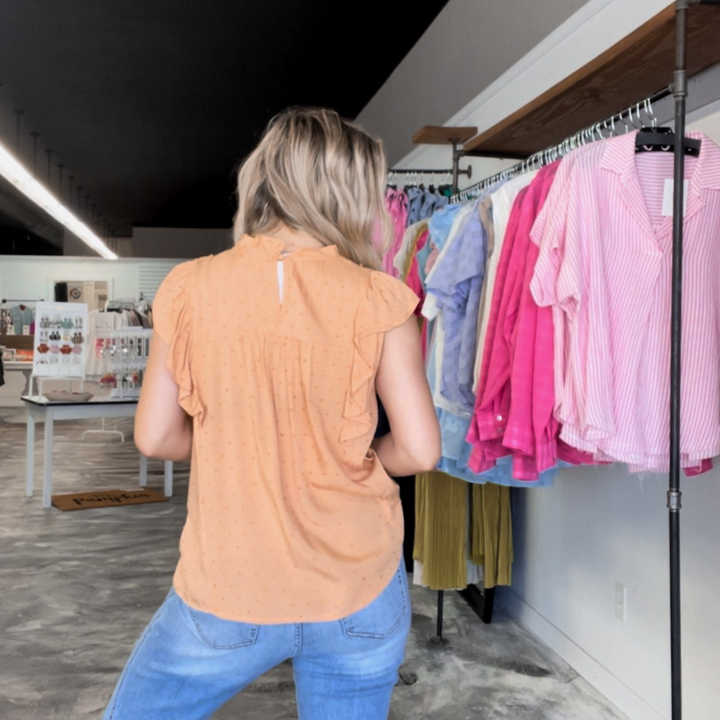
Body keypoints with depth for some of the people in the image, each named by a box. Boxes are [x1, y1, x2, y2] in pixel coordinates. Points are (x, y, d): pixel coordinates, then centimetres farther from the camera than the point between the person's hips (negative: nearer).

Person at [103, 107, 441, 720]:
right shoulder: (378, 298, -10)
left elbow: (155, 436, -2)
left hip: (226, 595, 0)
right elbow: (419, 450, -10)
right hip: (360, 595, 1)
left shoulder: (192, 287, -8)